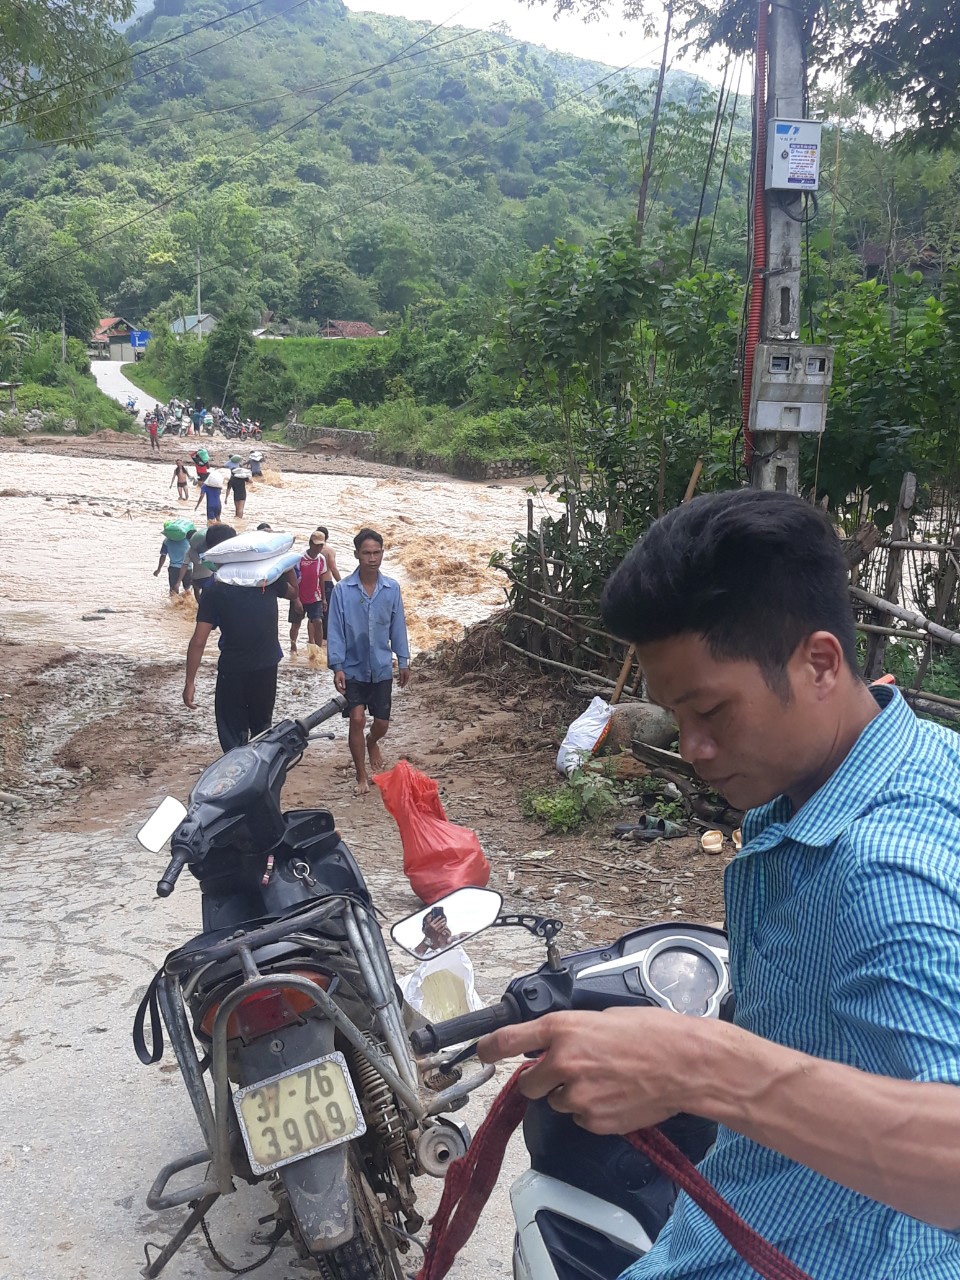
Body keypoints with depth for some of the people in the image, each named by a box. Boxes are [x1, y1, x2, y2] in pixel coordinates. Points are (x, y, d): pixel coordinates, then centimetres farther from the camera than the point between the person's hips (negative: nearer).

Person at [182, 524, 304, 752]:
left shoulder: (214, 590, -13)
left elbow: (199, 641, -14)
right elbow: (293, 593, 16)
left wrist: (190, 681, -9)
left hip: (233, 671, -3)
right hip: (266, 667, 4)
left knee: (233, 736, 8)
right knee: (262, 730, 22)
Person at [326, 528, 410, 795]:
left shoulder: (392, 588, -4)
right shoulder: (343, 590, -11)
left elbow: (398, 626, 5)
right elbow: (335, 630, -9)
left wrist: (403, 661, 6)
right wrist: (337, 667, -14)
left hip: (382, 668, 2)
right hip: (353, 668, -2)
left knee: (382, 723, 8)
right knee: (357, 719, -10)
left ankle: (372, 743, 45)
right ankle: (361, 776, 6)